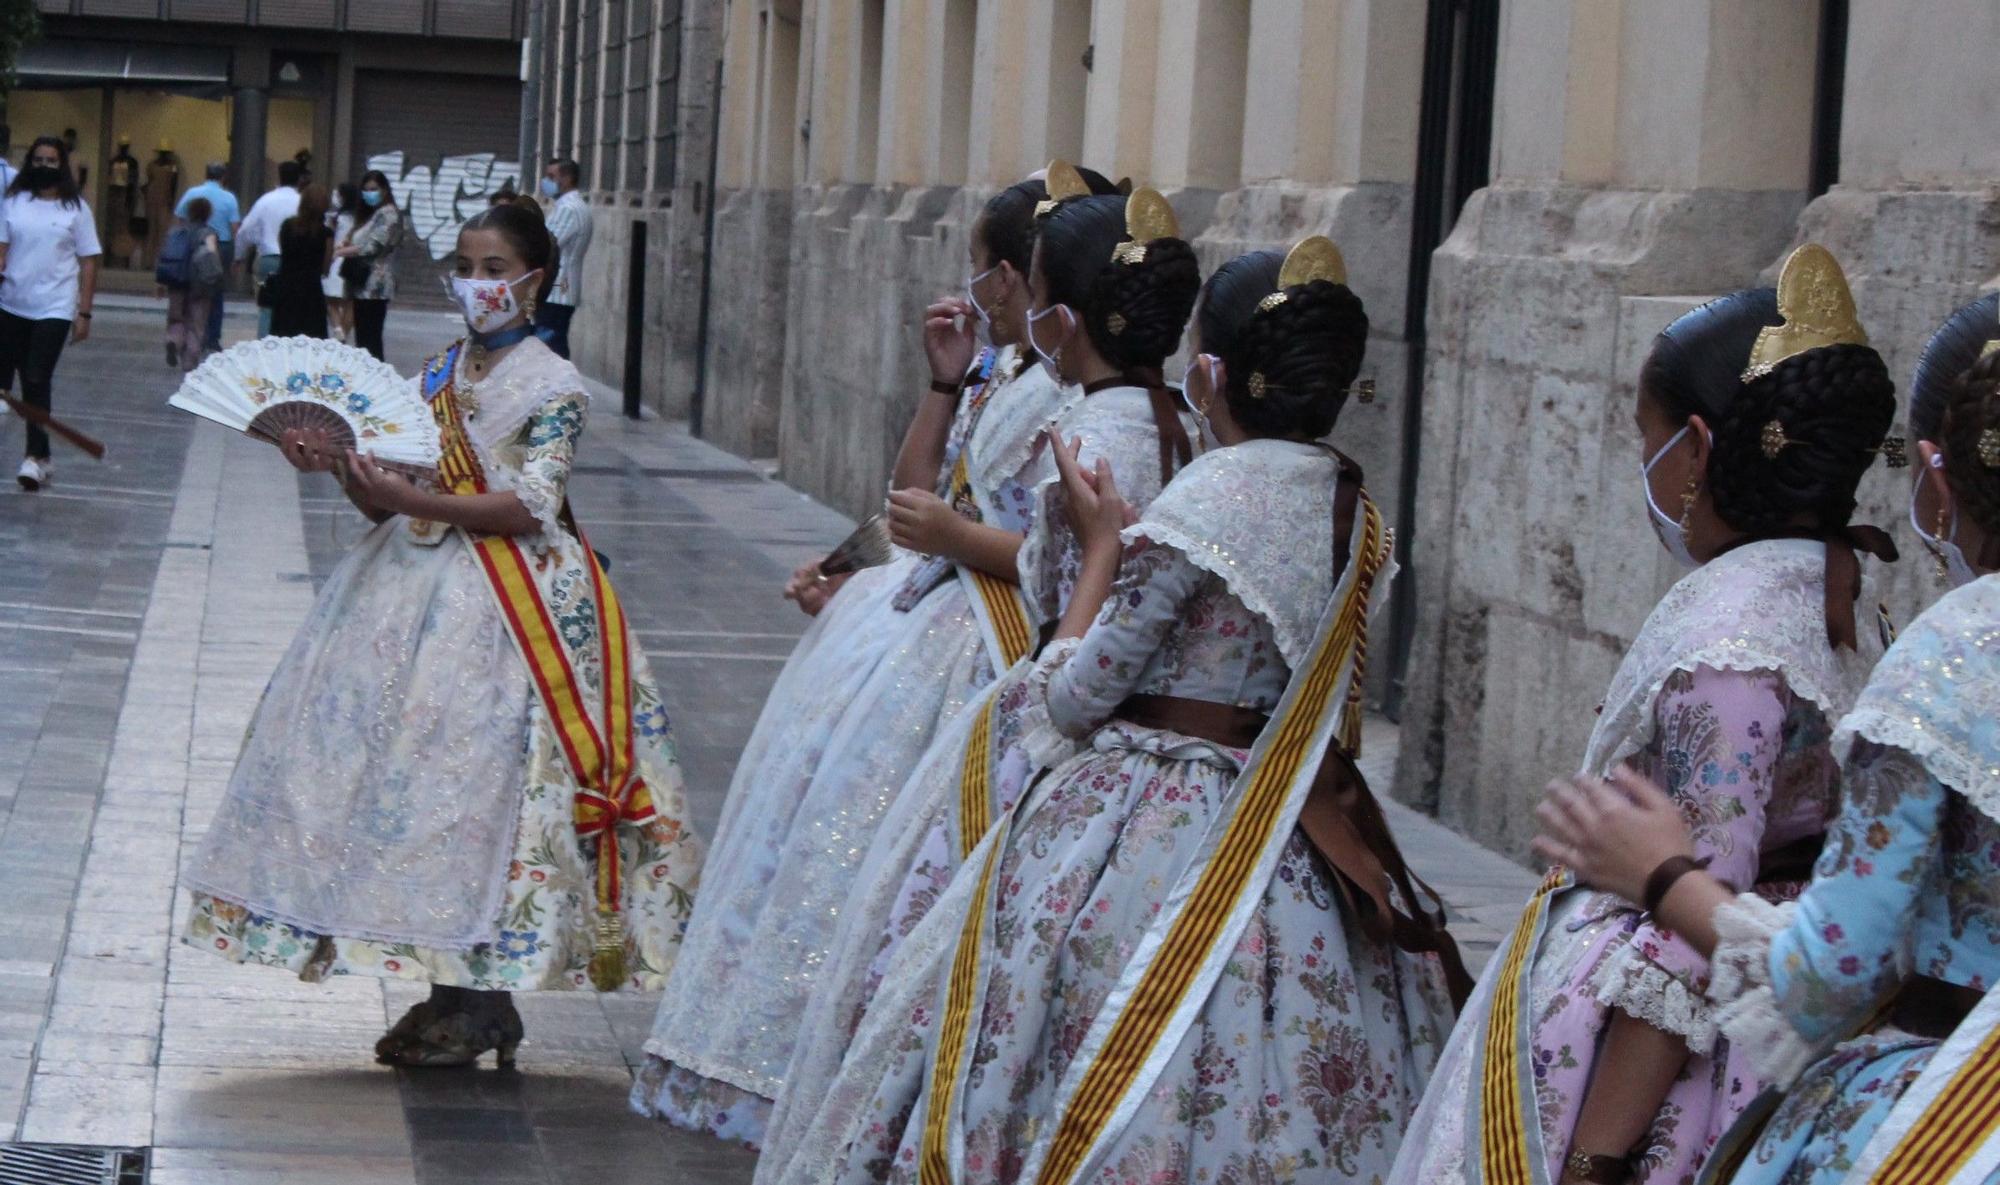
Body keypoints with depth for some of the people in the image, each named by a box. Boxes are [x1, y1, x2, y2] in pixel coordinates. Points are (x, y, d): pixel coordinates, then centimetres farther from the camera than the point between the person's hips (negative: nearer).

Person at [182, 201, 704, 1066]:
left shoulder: (554, 387, -3)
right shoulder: (435, 375, 15)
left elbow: (527, 509, -14)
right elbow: (387, 508, 14)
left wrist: (411, 499, -22)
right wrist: (341, 468, -7)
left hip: (507, 599, -6)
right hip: (416, 588, 6)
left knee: (477, 774, -11)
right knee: (405, 766, 0)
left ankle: (478, 1007, -4)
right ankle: (454, 997, 7)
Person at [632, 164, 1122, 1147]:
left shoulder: (1082, 399, -16)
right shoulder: (1002, 374, 14)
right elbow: (914, 494, 21)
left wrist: (957, 536, -17)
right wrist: (947, 381, 11)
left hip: (967, 651, -11)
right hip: (914, 617, 11)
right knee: (822, 783, 12)